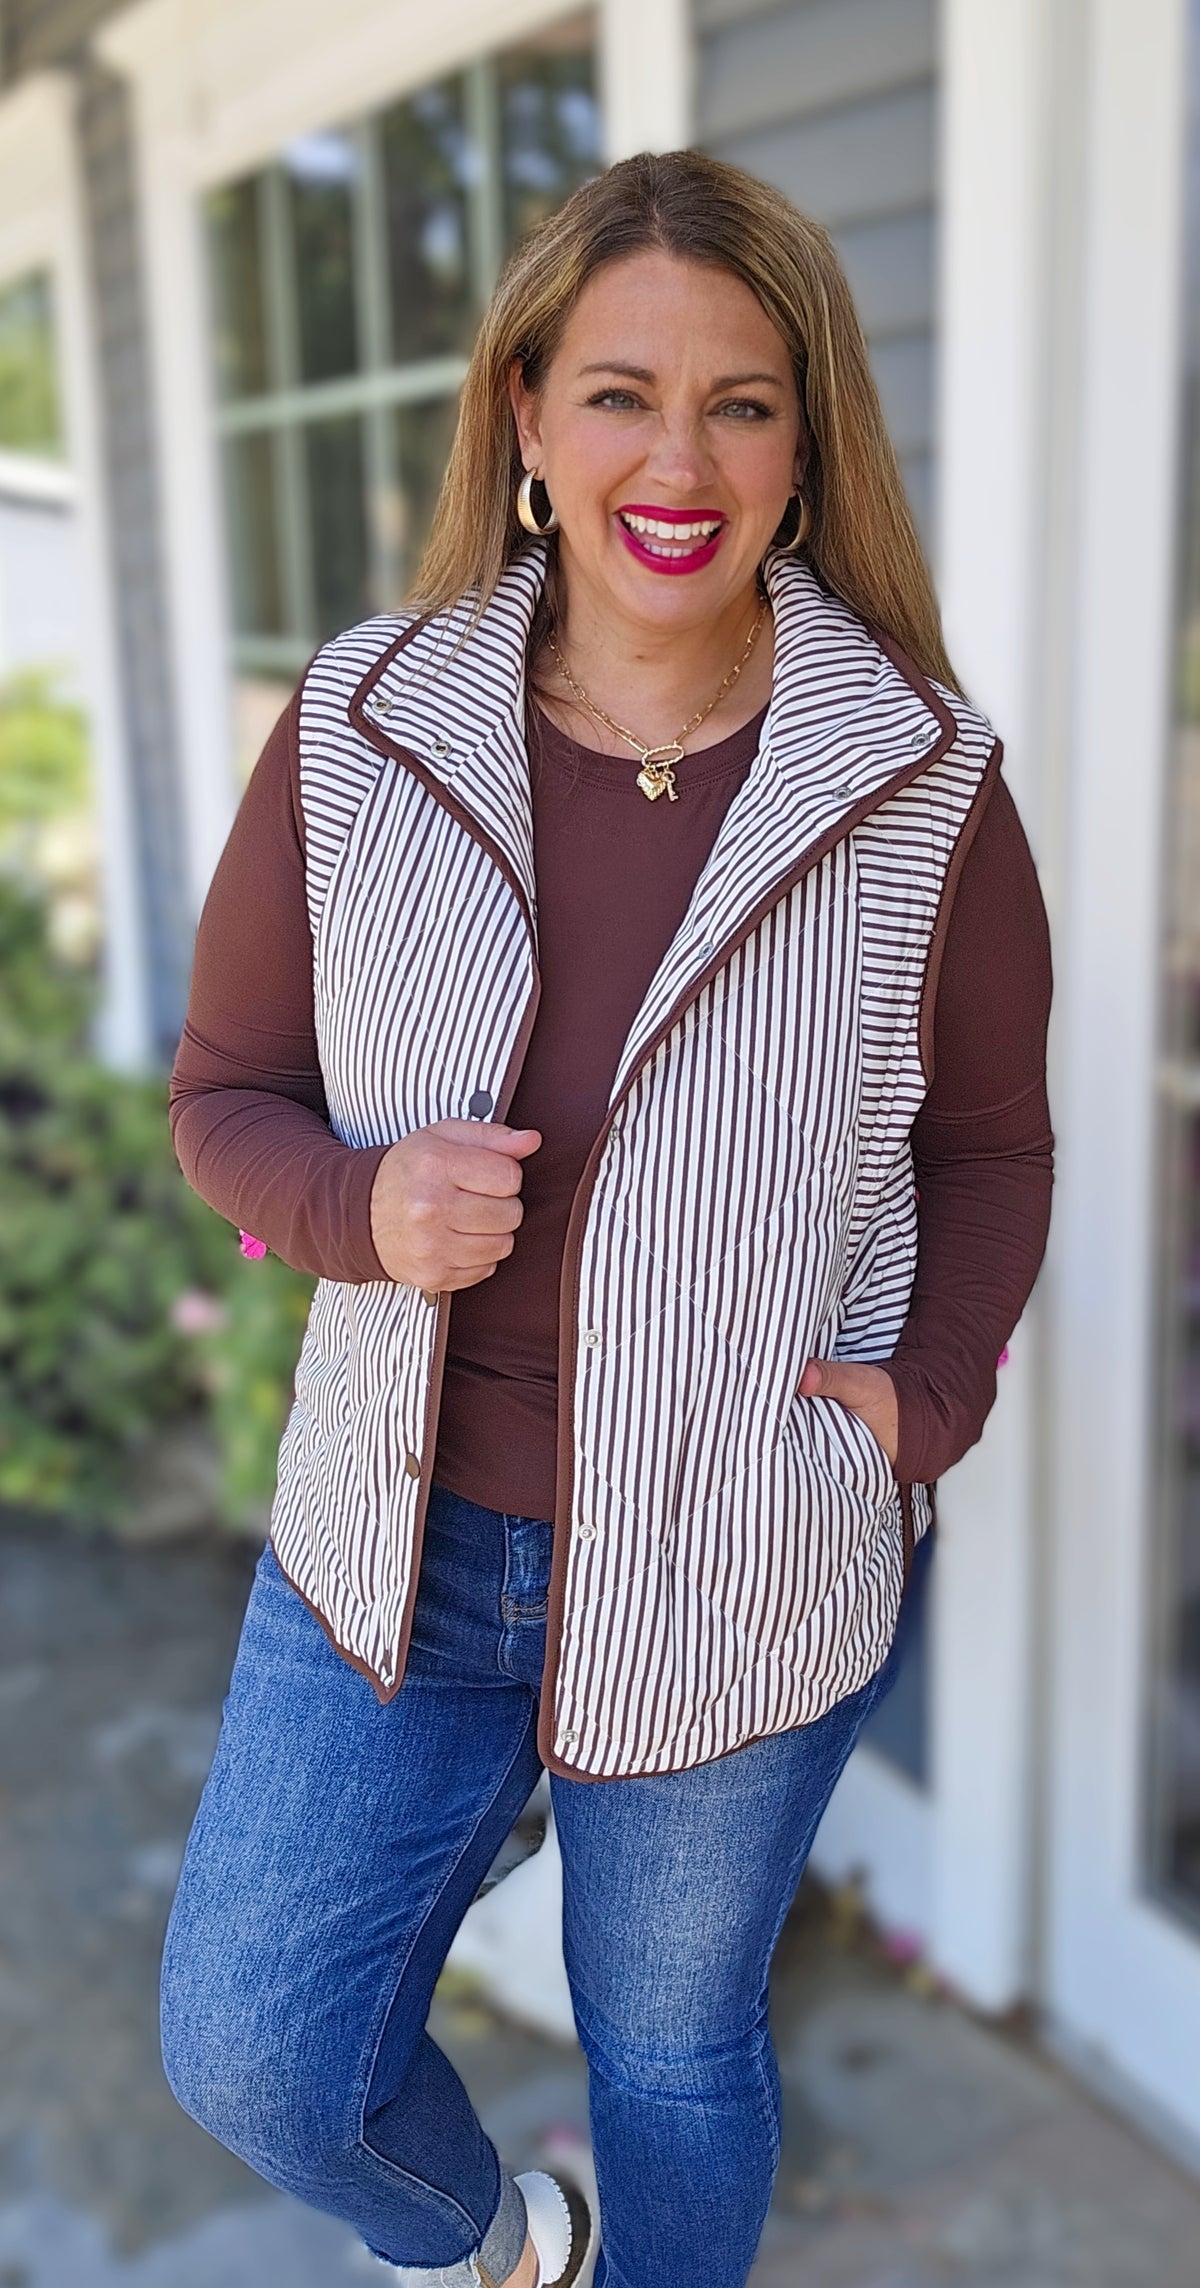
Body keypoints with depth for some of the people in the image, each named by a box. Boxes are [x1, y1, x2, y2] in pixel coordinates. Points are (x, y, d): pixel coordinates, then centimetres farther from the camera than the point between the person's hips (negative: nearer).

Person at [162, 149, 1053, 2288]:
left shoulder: (923, 781, -10)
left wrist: (930, 1391, -14)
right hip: (400, 1539, 2)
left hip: (745, 1572, -1)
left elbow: (989, 1143, 3)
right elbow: (225, 1090, 0)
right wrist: (361, 1206, -21)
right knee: (250, 2048, 11)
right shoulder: (359, 732, -8)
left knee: (672, 2047, 19)